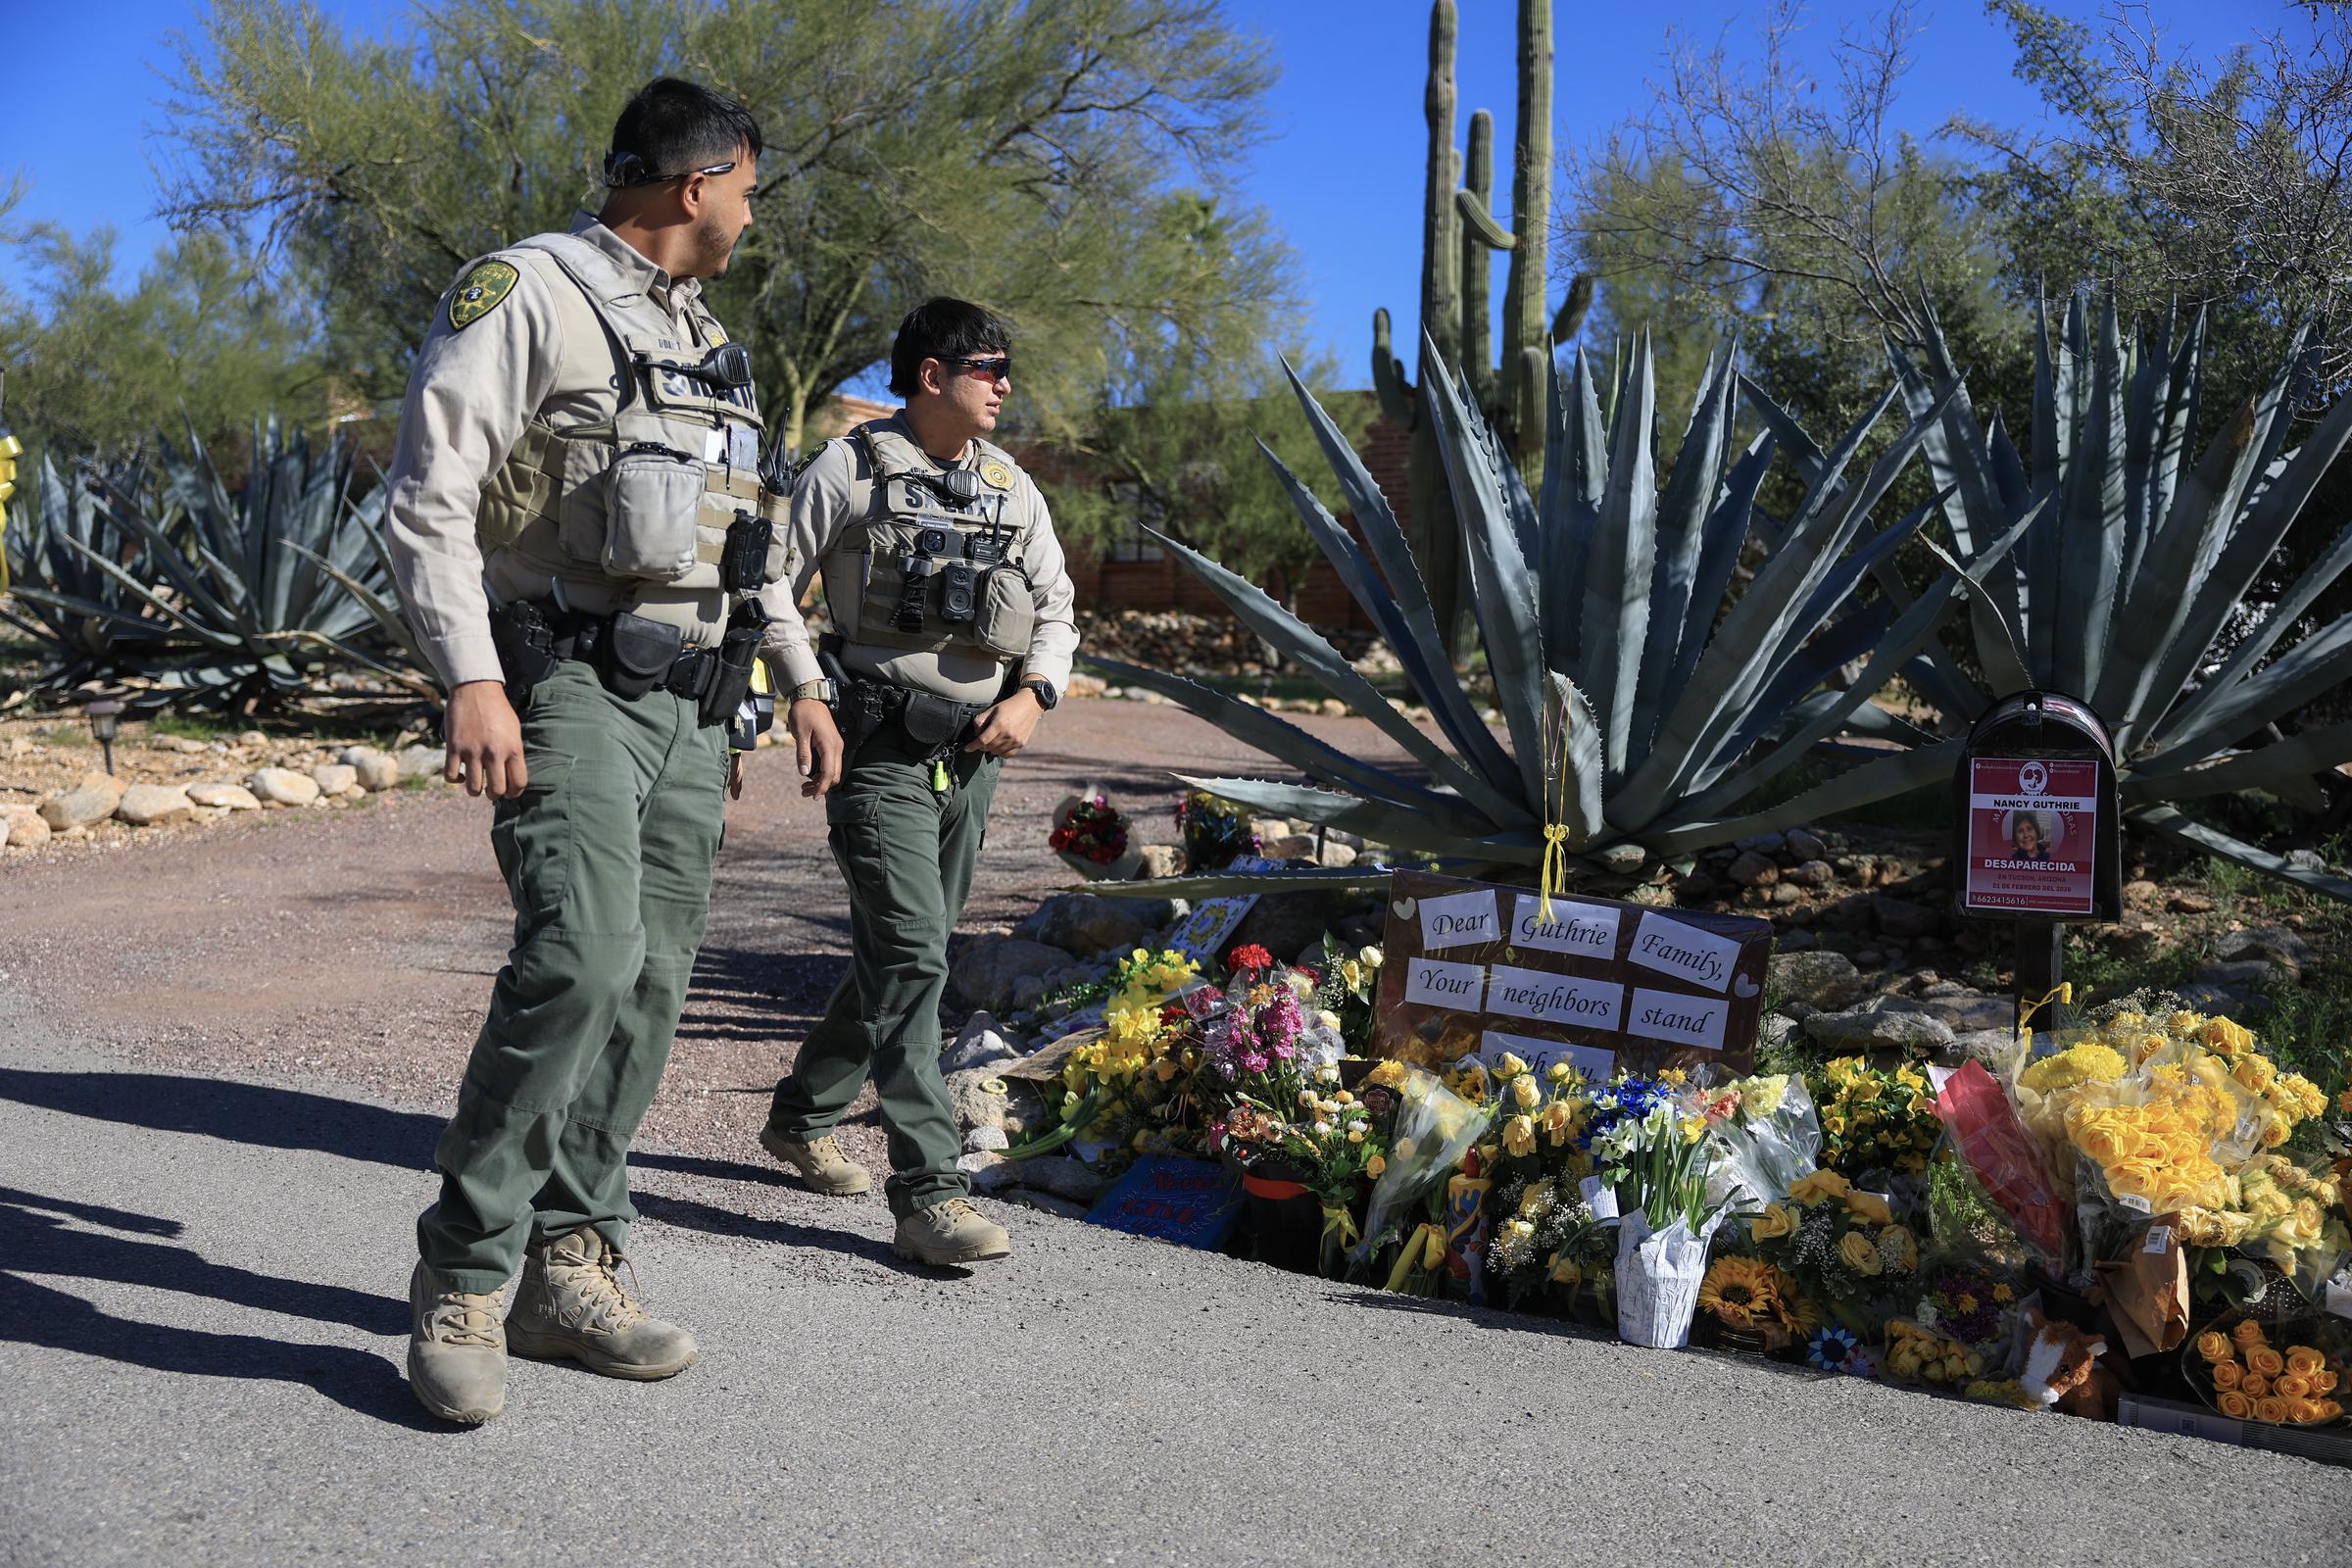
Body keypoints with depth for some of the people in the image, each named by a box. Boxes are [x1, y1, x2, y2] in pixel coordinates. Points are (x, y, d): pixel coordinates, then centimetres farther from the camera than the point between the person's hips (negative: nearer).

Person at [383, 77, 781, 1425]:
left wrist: (725, 716, 23)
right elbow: (428, 498, -12)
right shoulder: (525, 294, -4)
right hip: (568, 689, -8)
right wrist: (472, 678, -22)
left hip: (685, 702, 8)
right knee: (582, 958, -21)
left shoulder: (702, 337, 21)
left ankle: (570, 1270, 13)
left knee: (649, 985, 4)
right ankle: (462, 1281, -8)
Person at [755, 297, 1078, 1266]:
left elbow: (1056, 607, 18)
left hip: (972, 753, 7)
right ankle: (929, 1194, -14)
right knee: (910, 955, -15)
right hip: (879, 749, -6)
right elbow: (774, 584, -1)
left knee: (903, 954, 15)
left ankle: (802, 1116, 36)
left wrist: (1035, 694, 0)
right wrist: (806, 695, -13)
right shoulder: (850, 469, -3)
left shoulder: (1013, 488, 13)